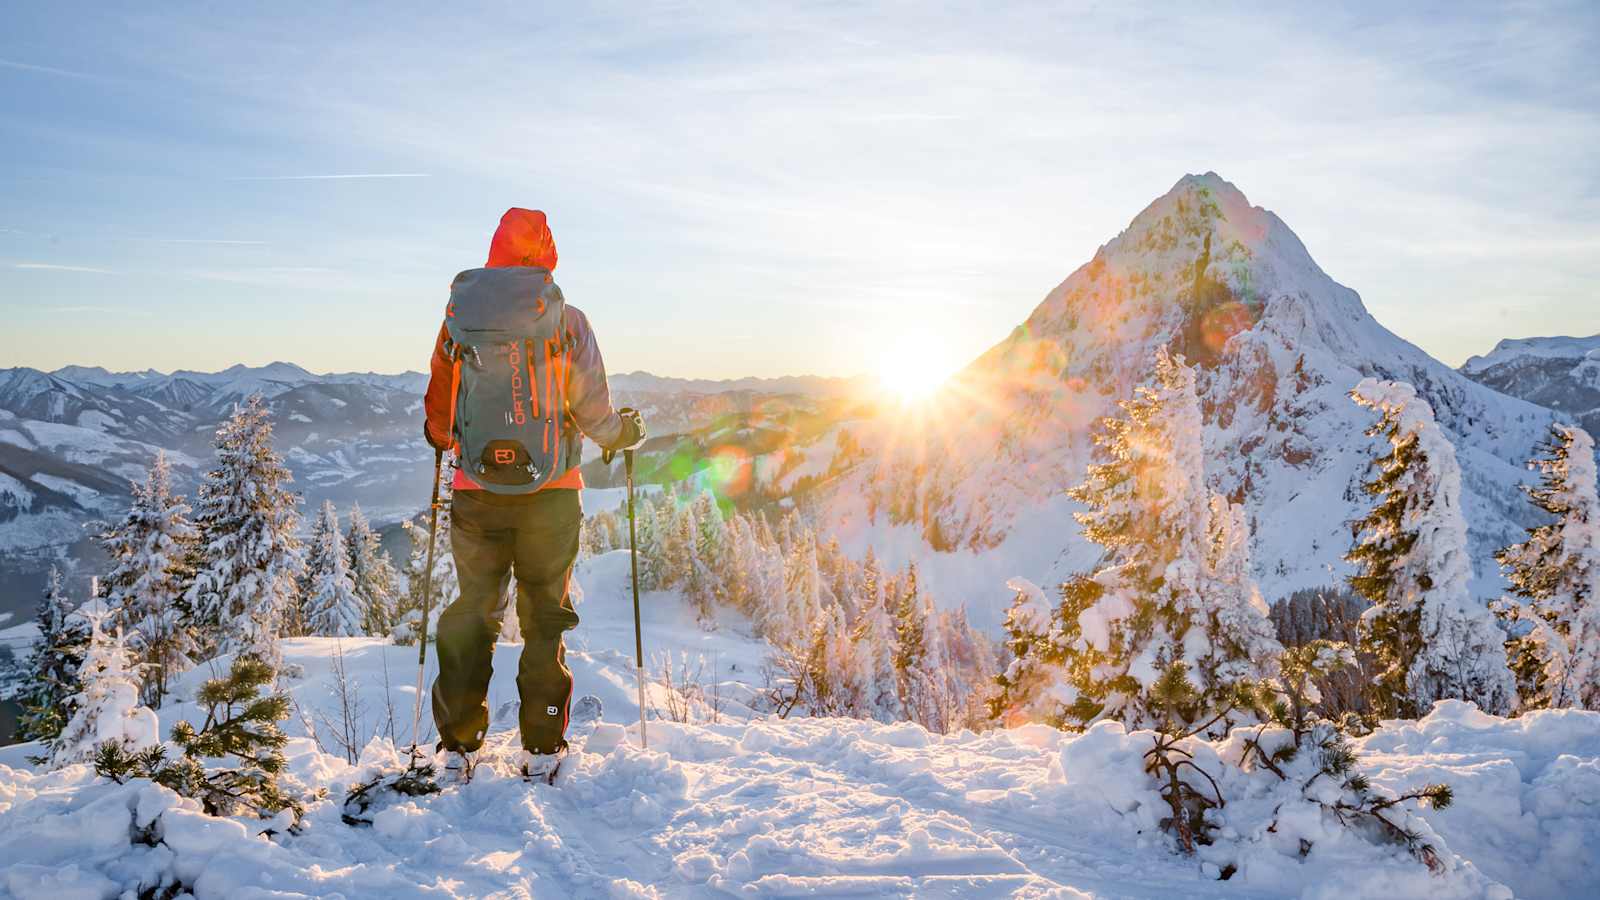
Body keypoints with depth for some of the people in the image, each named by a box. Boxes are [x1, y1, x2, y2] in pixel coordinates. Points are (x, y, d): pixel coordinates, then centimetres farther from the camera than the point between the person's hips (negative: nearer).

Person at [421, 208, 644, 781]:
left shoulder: (460, 319, -1)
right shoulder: (567, 322, -5)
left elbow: (439, 417, 4)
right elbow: (593, 414, -6)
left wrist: (443, 439, 26)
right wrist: (628, 431, 15)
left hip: (477, 492, 1)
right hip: (551, 494, -1)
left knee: (473, 611, 14)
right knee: (545, 614, 10)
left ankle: (457, 745, 18)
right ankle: (542, 746, 15)